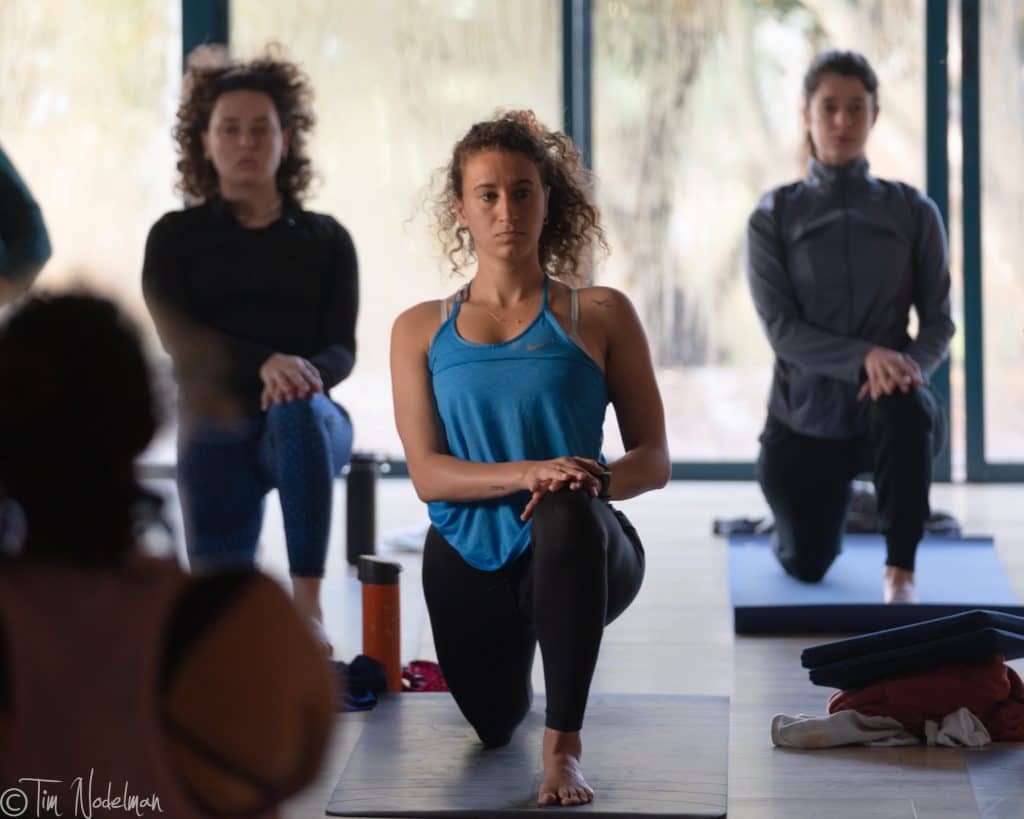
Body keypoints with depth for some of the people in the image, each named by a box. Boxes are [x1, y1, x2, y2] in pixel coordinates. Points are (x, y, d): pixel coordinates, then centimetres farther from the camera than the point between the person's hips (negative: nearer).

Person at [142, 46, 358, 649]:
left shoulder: (325, 239, 13)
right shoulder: (176, 237, 10)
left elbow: (343, 349, 2)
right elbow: (180, 338, -6)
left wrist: (305, 375, -23)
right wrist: (266, 363, -24)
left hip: (310, 423, 0)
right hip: (216, 426, 1)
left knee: (299, 413, -39)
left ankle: (309, 604, -42)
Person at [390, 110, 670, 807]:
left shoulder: (600, 315, 1)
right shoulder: (421, 330, 5)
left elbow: (654, 459, -1)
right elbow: (428, 473, -4)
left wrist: (590, 483, -24)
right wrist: (528, 473, -23)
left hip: (582, 553, -3)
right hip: (470, 559, 3)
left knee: (567, 516, -38)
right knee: (493, 727, 13)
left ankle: (565, 746, -28)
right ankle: (517, 653, 51)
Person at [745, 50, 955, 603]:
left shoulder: (914, 212, -1)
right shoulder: (773, 217, -4)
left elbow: (939, 321, -2)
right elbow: (781, 327, -13)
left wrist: (909, 368, -25)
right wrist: (864, 358, -29)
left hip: (886, 411, -1)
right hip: (805, 414, 1)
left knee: (905, 407, -38)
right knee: (807, 567, 7)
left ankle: (900, 573, -22)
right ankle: (836, 494, 45)